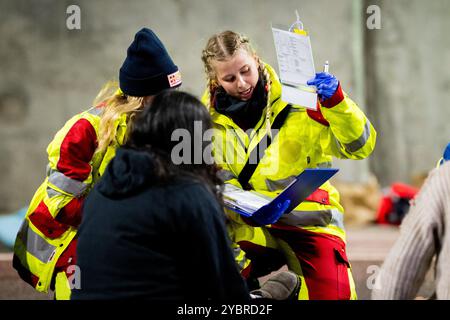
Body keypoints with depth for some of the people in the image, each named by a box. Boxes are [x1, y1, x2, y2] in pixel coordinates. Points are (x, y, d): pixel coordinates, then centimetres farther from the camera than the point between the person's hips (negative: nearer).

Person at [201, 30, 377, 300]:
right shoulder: (209, 115, 0)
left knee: (332, 294, -21)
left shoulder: (294, 99, -7)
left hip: (308, 220, -2)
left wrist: (337, 102, -28)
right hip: (249, 226, 2)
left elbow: (359, 145, -10)